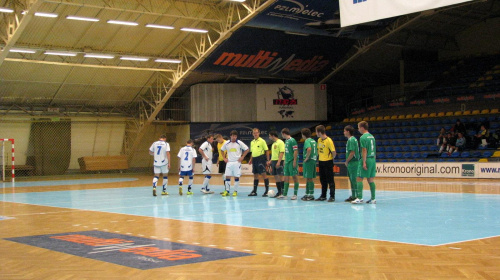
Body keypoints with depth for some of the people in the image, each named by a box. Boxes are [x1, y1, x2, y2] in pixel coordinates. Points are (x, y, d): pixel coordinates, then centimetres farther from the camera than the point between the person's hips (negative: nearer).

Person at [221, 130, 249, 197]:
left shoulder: (239, 143, -4)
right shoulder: (226, 143, 3)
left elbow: (246, 149, 2)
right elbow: (222, 150, 18)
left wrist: (242, 157, -2)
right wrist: (224, 158, 10)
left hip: (237, 162, -2)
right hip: (229, 162, 2)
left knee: (236, 177, 0)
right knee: (227, 176, -2)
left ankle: (235, 191, 8)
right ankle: (227, 191, 3)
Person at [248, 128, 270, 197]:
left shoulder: (262, 141, -4)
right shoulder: (252, 142, 16)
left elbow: (267, 150, -6)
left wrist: (267, 160, -12)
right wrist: (251, 159, 12)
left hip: (261, 158, -7)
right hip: (254, 159, 7)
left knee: (263, 174, -9)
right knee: (255, 175, 10)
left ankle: (267, 190, -6)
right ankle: (254, 191, 14)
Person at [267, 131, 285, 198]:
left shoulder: (280, 142, -9)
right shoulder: (273, 144, 19)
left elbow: (282, 153, -16)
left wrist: (278, 162, -23)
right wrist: (270, 161, 18)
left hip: (279, 161, -9)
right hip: (274, 161, 9)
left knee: (280, 177, -10)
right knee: (276, 177, 8)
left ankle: (283, 192, -7)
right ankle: (279, 192, 12)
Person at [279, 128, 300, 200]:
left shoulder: (292, 140, -12)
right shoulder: (286, 141, 14)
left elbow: (296, 151, -16)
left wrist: (294, 161, -19)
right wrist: (285, 161, 20)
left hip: (292, 162, -9)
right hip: (287, 162, 9)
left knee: (295, 177, -1)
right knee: (286, 178, 8)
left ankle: (295, 195, 3)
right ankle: (284, 194, 12)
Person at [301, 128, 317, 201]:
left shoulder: (307, 141, -12)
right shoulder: (313, 141, 16)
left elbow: (309, 149, -29)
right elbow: (317, 151, 21)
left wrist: (307, 158, -19)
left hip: (308, 161, -9)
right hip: (313, 160, 9)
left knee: (309, 178, -5)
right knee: (308, 178, 14)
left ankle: (311, 195, -2)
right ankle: (307, 194, 19)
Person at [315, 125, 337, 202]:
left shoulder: (328, 140, -16)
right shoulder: (319, 140, 6)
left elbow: (334, 152, -15)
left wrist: (331, 159, -2)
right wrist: (318, 157, 7)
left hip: (328, 162, -7)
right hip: (321, 162, 7)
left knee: (330, 180, -1)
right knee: (323, 180, 13)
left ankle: (332, 196, 4)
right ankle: (323, 196, 21)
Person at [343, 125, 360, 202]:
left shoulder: (351, 140, -15)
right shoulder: (353, 139, 16)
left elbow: (352, 153, -21)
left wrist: (347, 161, -11)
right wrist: (347, 161, 16)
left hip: (352, 163, -10)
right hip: (352, 163, 10)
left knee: (353, 180, -6)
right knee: (352, 180, 14)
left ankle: (354, 196, -2)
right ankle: (353, 196, 20)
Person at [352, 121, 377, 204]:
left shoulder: (363, 137, -10)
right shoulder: (372, 136, 14)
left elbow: (364, 150, -16)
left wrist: (364, 162, -16)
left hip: (366, 160, -8)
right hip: (373, 160, 8)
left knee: (359, 179, -4)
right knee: (371, 179, 10)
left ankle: (359, 198, -9)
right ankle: (373, 199, 11)